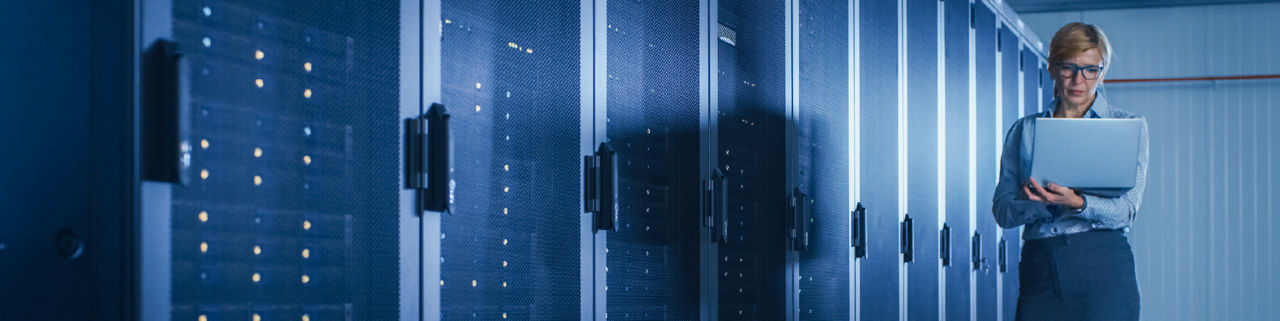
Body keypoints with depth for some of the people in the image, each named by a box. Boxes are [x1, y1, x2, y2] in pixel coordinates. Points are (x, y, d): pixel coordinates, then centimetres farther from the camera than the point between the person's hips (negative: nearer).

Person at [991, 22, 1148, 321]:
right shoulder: (1024, 131, 14)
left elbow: (1125, 210, -2)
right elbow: (1003, 211, 6)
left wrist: (1076, 203, -21)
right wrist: (1046, 200, -13)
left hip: (1104, 266, -2)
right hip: (1039, 270, 2)